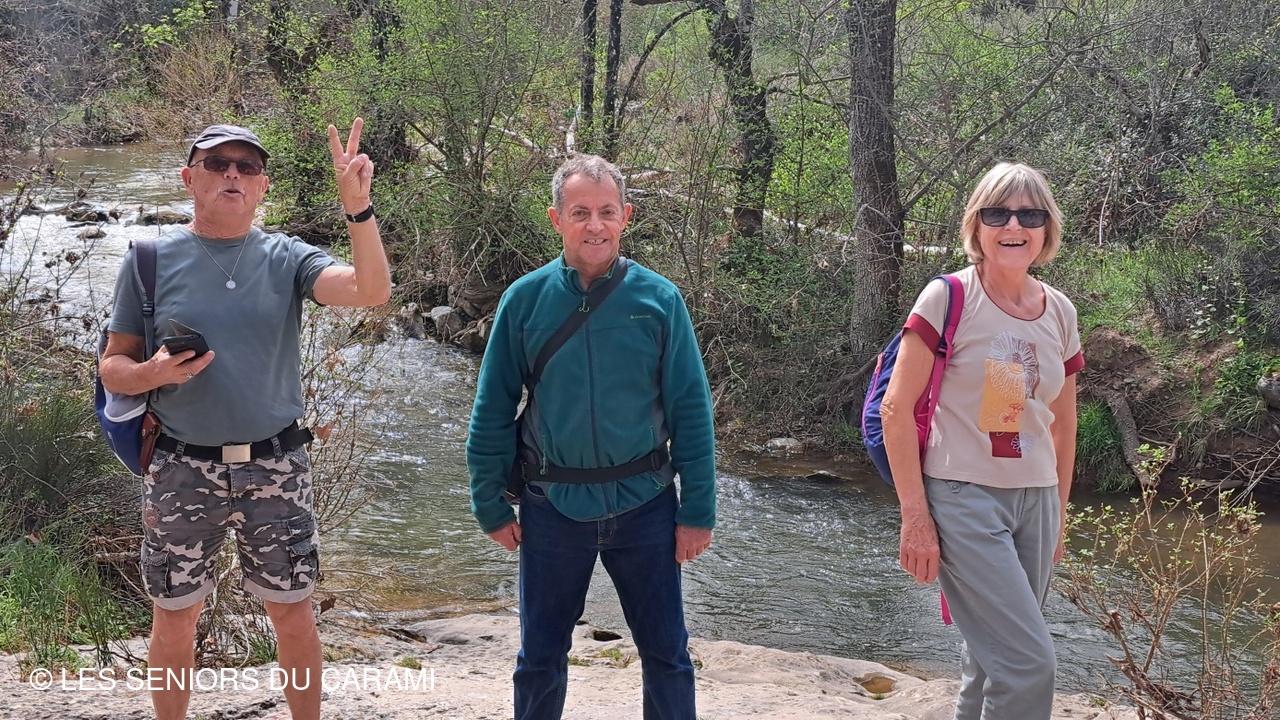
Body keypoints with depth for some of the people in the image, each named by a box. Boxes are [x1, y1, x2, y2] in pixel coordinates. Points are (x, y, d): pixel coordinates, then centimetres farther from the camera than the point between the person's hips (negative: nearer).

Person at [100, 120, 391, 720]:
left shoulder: (286, 259, -1)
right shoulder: (151, 260, -1)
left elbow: (372, 290, -17)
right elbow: (113, 367, 2)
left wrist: (358, 208, -30)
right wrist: (153, 372, -20)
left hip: (277, 469, 0)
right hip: (181, 472, 0)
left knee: (293, 616, 11)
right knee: (173, 620, 11)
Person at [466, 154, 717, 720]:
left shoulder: (658, 299, -5)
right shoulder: (525, 300, -4)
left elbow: (690, 411, -3)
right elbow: (492, 411, 1)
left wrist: (698, 511, -6)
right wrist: (492, 506, 0)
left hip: (645, 504, 0)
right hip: (554, 505, 1)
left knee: (666, 654, 9)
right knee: (540, 658, 13)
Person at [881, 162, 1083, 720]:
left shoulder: (1060, 313, 7)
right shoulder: (948, 298, -9)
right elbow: (897, 408, -10)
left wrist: (1058, 515, 19)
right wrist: (915, 517, -12)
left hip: (1035, 500, 6)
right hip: (963, 499, -6)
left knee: (994, 660, 12)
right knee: (1030, 665, -13)